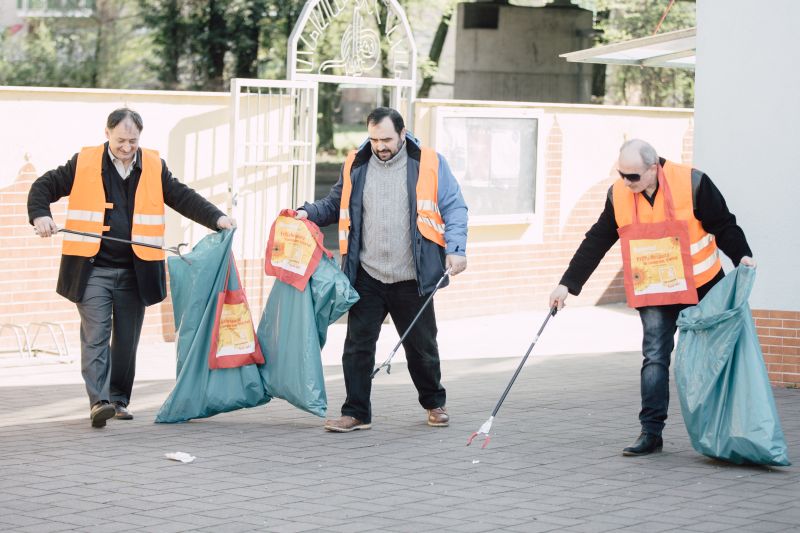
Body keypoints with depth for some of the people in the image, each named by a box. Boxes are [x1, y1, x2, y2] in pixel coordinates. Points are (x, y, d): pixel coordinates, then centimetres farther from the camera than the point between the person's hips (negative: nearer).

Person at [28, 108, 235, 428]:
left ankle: (119, 400, 18)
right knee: (96, 334, -12)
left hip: (135, 271, 3)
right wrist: (40, 215, -13)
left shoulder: (154, 167, 6)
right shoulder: (83, 164, 0)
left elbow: (183, 198, 6)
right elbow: (43, 187, 6)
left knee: (127, 339, 8)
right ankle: (99, 401, -18)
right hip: (93, 269, -3)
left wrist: (216, 218, -8)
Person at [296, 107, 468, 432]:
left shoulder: (429, 164, -1)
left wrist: (455, 248, -16)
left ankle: (434, 403, 32)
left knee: (421, 345, 12)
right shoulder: (356, 165, 6)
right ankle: (356, 413, 6)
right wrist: (308, 213, -1)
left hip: (411, 279, -1)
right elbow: (334, 205, 18)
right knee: (358, 344, -3)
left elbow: (454, 208, -2)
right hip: (367, 277, 2)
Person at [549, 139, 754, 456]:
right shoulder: (618, 195, -5)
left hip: (702, 287, -2)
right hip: (654, 294, 2)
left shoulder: (692, 183, -16)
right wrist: (568, 284, 2)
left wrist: (741, 256, -21)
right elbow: (596, 243, 3)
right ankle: (651, 432, -9)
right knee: (655, 357, -8)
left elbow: (723, 225, -6)